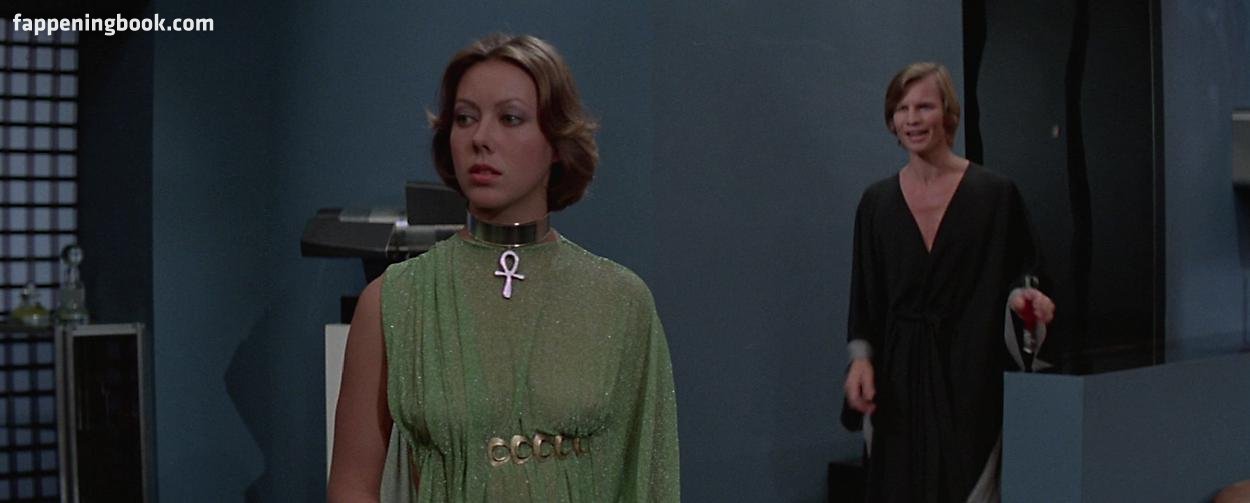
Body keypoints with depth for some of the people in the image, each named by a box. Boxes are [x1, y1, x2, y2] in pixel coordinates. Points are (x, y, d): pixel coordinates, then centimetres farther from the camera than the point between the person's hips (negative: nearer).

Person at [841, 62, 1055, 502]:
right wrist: (860, 357, -5)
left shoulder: (995, 193, -2)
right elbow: (864, 294, 8)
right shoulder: (877, 201, 6)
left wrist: (1023, 298, -17)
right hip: (897, 378, 3)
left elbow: (1020, 274, 5)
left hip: (969, 372, -3)